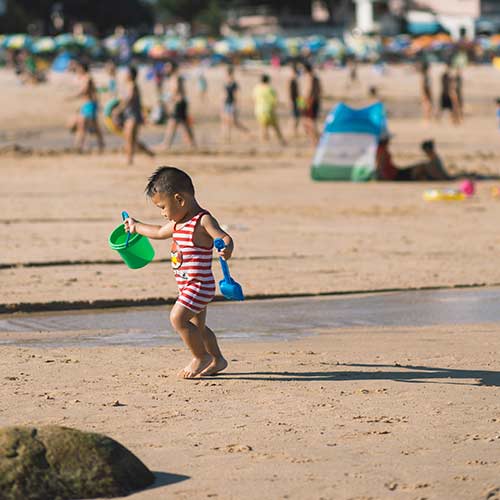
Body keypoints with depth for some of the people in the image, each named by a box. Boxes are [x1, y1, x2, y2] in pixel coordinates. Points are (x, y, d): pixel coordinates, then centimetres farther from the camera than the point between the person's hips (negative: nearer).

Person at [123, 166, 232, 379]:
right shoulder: (179, 222, 11)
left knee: (178, 317, -17)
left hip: (199, 285, -10)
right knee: (198, 326, 16)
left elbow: (225, 237, -28)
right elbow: (160, 232, 30)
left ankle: (201, 357, -4)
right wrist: (137, 227, 42)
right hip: (189, 287, 10)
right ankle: (217, 360, 29)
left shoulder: (203, 220, -17)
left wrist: (226, 249, -51)